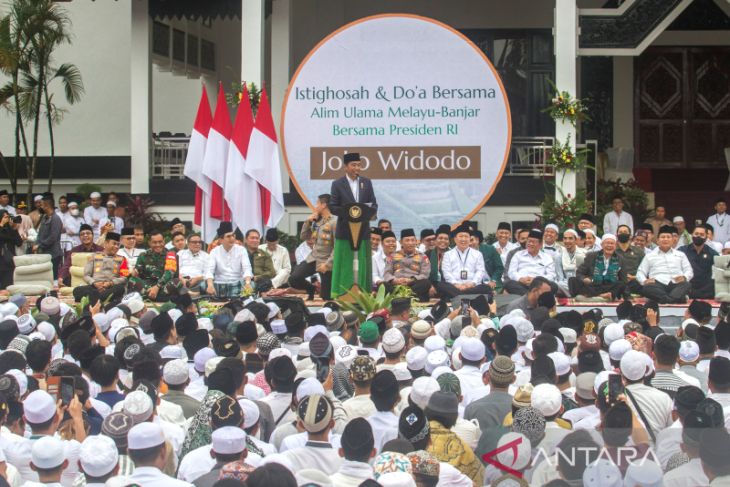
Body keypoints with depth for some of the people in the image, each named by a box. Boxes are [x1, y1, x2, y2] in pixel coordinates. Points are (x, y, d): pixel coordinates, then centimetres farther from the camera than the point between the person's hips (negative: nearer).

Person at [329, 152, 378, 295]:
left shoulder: (367, 182, 8)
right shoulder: (337, 184, -2)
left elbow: (374, 204, 9)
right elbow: (332, 207, -5)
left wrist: (372, 213, -13)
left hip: (363, 230, 3)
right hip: (345, 230, -3)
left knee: (363, 263, 6)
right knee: (344, 263, 0)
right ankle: (340, 293, 6)